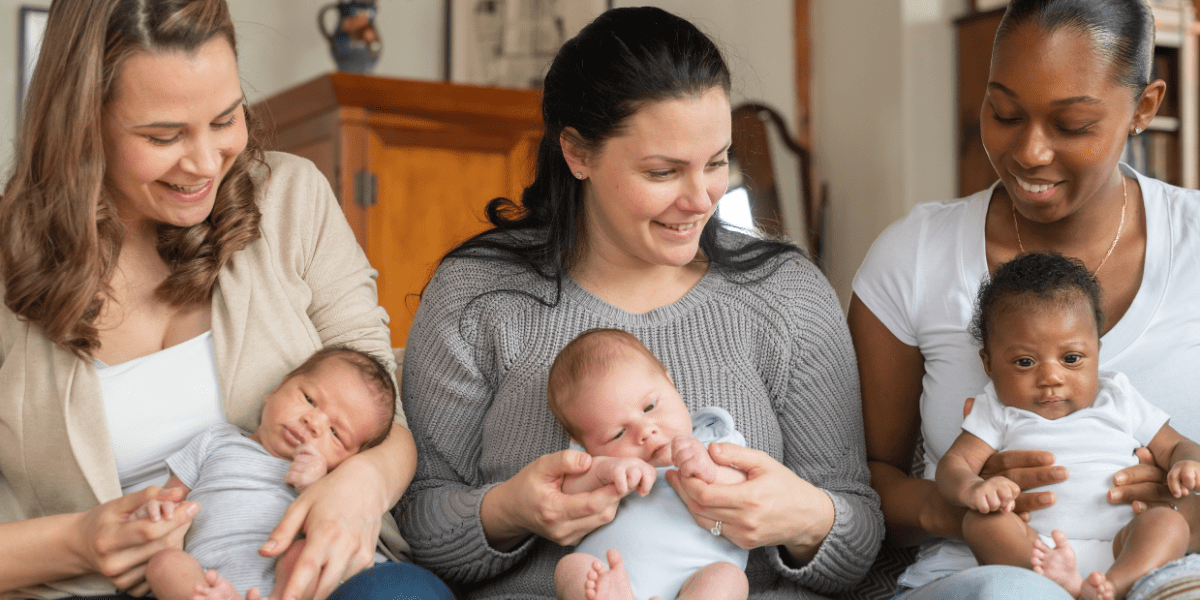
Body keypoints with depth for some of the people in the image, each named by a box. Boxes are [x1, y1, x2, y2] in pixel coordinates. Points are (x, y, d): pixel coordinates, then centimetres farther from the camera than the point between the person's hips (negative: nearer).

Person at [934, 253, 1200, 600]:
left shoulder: (1118, 401, 21)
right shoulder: (998, 412, 14)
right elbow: (953, 463, 5)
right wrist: (972, 488, -21)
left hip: (1117, 548, 2)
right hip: (1030, 547, -2)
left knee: (1168, 521, -23)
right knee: (980, 520, -27)